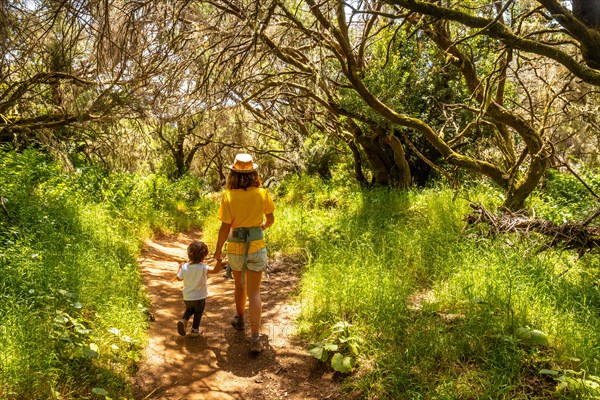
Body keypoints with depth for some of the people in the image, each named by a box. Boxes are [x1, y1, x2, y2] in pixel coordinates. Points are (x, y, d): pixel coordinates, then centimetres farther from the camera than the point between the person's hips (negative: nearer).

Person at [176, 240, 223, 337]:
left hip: (187, 297, 4)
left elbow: (179, 278, 4)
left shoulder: (185, 267, -12)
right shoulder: (202, 267, -26)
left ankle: (183, 320, 5)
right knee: (198, 313, 20)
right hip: (200, 297, -3)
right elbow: (215, 270, -35)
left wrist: (179, 268, 18)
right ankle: (195, 330, 25)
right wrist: (219, 262, -42)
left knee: (189, 310, 29)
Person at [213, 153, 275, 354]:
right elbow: (270, 219, 6)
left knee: (239, 285, 25)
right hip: (256, 246, 0)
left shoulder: (228, 196, -12)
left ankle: (240, 319, 45)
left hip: (235, 246, 0)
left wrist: (218, 249, 4)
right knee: (254, 292, 3)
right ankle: (255, 338, -4)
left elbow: (225, 228, -11)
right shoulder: (262, 194, -7)